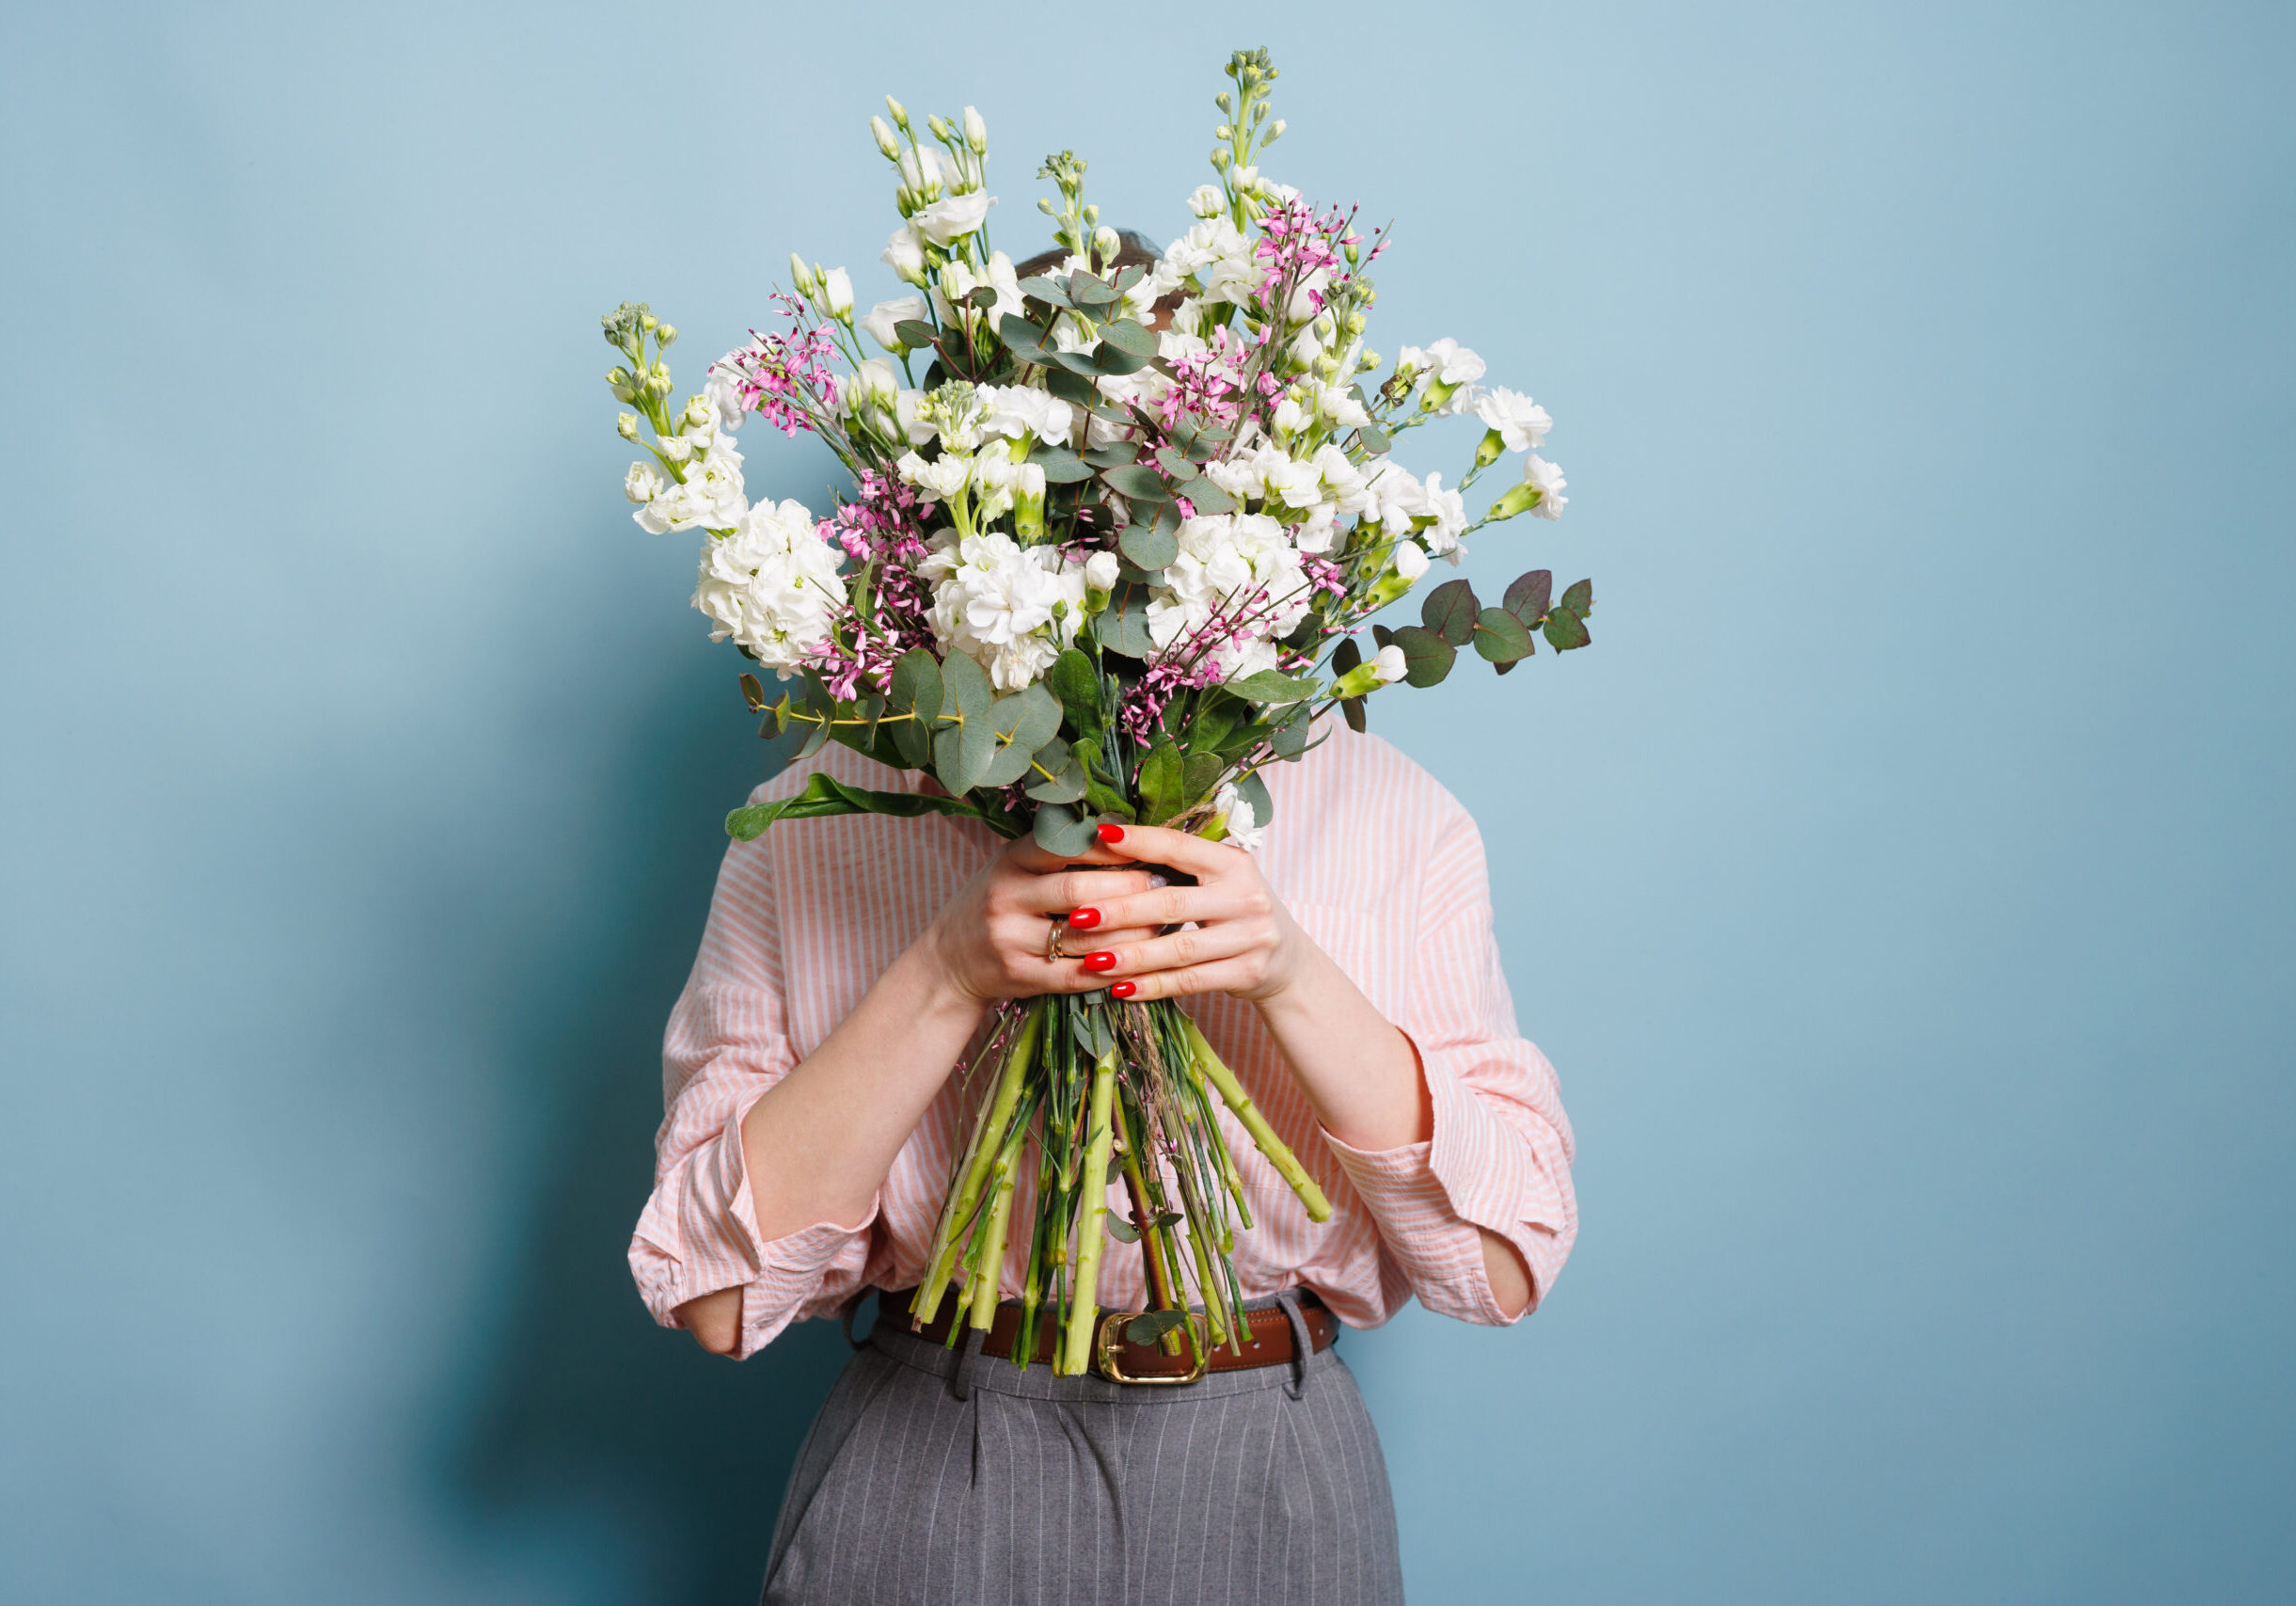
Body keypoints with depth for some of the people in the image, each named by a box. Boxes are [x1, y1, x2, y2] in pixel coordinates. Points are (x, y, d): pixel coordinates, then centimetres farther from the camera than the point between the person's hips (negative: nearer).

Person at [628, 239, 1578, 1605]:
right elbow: (720, 1292, -10)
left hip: (1261, 1488, 1)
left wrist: (1290, 972, -22)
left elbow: (1503, 1264, -8)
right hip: (929, 1477, 0)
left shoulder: (1391, 814, -4)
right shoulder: (819, 830, -6)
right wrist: (947, 974, -22)